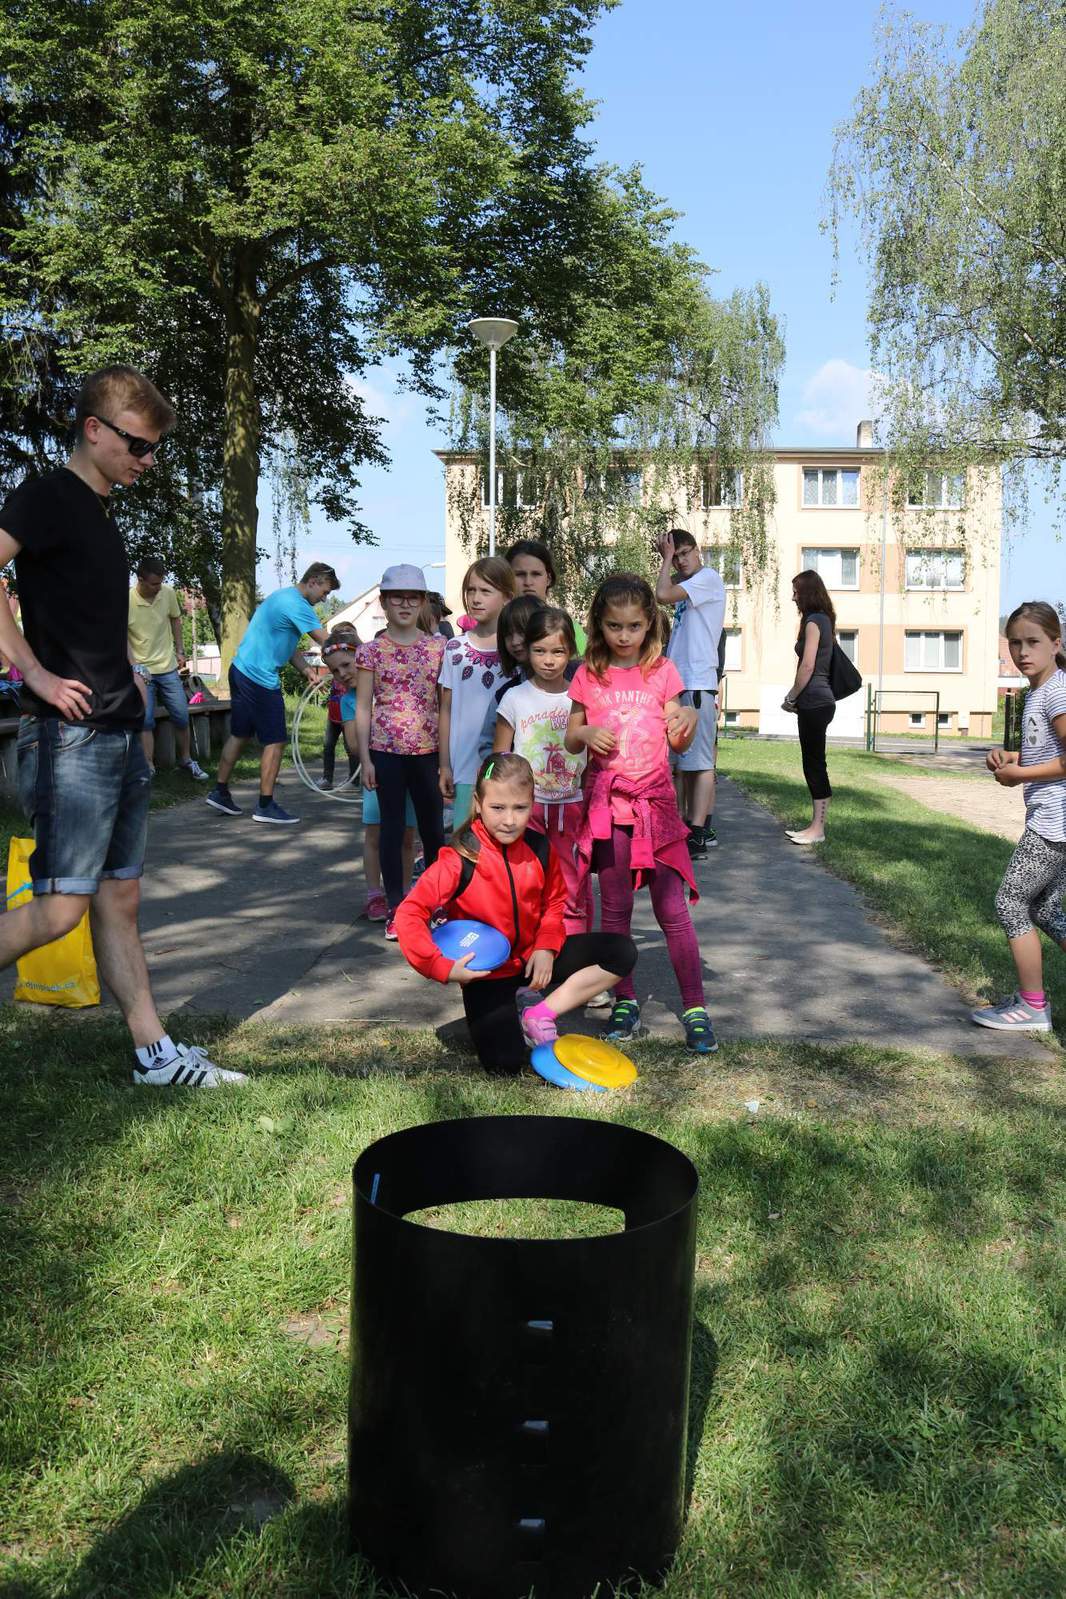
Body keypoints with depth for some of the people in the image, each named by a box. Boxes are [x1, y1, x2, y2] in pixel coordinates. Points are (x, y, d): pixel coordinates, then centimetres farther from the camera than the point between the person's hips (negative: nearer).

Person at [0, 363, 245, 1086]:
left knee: (120, 898, 10)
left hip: (121, 736, 9)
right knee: (62, 907, -9)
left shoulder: (103, 516, 19)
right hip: (72, 736, -9)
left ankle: (156, 1053, 15)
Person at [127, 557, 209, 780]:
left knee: (182, 717, 7)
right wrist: (133, 666, -20)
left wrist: (180, 650, 10)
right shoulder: (126, 601, -18)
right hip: (142, 670, -3)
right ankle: (149, 768, 2)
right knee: (146, 721, -7)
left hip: (168, 667, 4)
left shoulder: (168, 593, -7)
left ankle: (186, 761, 24)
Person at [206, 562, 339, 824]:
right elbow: (326, 643, -20)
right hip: (261, 680, -10)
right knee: (275, 742, -3)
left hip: (242, 671, 10)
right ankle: (265, 806, 3)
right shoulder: (297, 604, -18)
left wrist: (305, 668, 1)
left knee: (239, 735, 19)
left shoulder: (282, 597, 16)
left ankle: (220, 792, 27)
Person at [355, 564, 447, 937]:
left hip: (427, 751, 1)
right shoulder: (371, 651, 0)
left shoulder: (437, 647, 4)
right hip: (386, 751, -1)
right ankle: (396, 910, 14)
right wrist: (365, 759, -4)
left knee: (434, 829, 9)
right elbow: (363, 707, 1)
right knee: (392, 829, 5)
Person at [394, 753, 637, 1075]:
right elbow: (408, 916, -22)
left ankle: (541, 1014, -6)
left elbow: (554, 901, 9)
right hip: (486, 973, -5)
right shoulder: (460, 860, -20)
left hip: (533, 957, 5)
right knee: (504, 1064, -24)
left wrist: (546, 947, -8)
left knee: (622, 951, -6)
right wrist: (443, 968, -29)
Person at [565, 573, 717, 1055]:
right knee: (615, 909, 8)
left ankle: (695, 1009, 3)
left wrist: (687, 719, -19)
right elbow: (570, 740, 9)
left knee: (672, 910, -3)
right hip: (606, 802, 1)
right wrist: (586, 734, -13)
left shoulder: (662, 671, 3)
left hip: (655, 802, -1)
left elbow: (679, 743, 3)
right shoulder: (588, 676, 4)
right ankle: (625, 1002, 19)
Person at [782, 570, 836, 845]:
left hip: (814, 704, -10)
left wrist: (790, 698, -7)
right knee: (814, 765, 12)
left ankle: (817, 829, -2)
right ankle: (817, 824, 17)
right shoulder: (824, 620, 17)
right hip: (818, 702, 10)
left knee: (814, 765, -6)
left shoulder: (814, 621, -12)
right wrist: (797, 699, 16)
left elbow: (807, 666, -17)